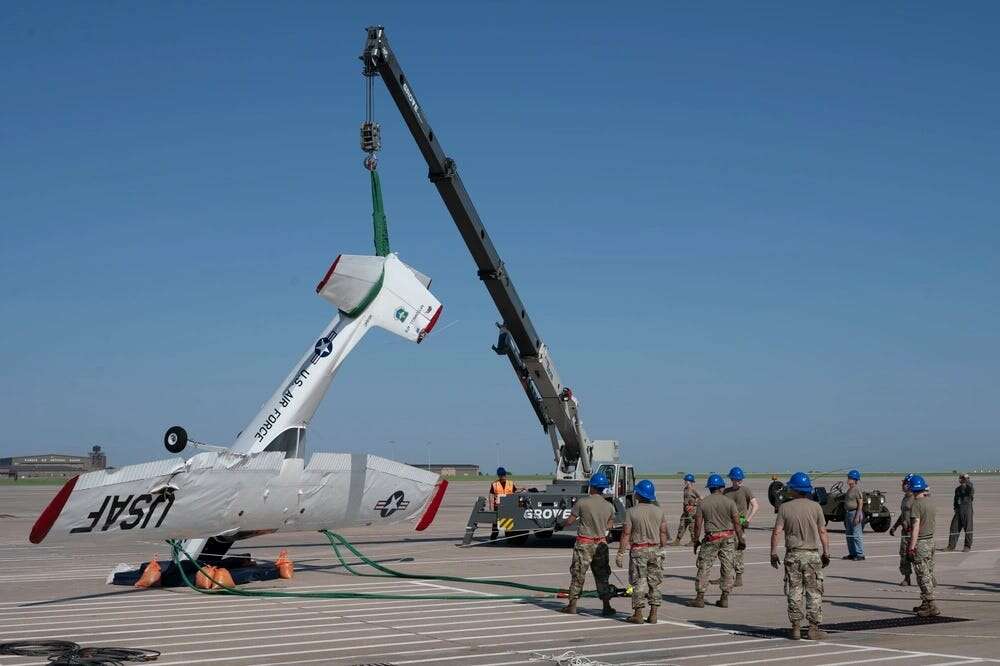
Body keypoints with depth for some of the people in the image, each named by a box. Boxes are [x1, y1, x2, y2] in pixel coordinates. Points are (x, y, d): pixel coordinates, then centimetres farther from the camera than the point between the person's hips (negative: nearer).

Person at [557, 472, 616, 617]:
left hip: (584, 543, -3)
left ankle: (572, 605, 11)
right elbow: (609, 525, 10)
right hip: (601, 544, 3)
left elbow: (570, 520, -4)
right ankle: (607, 607, 7)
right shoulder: (609, 506, -2)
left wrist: (560, 525, 16)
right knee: (602, 575, 9)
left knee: (578, 574, 6)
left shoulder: (582, 502, -12)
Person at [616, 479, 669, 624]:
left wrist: (620, 554, -6)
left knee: (639, 583, 2)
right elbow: (663, 533, 4)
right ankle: (653, 615, 10)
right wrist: (663, 550, 15)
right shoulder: (659, 511, 2)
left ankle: (638, 615, 1)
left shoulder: (632, 512, -10)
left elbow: (626, 534, -10)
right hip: (655, 550, 3)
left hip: (638, 551, -3)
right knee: (654, 583, 10)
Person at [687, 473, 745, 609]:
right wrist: (741, 539, 4)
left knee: (704, 568, 4)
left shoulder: (703, 503, -1)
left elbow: (698, 524, 0)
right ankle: (724, 599, 11)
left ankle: (700, 598, 3)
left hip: (711, 538, -1)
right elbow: (736, 523, -3)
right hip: (728, 537, 1)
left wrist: (696, 540, 9)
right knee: (727, 568, 9)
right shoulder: (729, 502, -2)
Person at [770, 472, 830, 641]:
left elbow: (777, 532, -6)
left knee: (794, 592, 6)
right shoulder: (815, 506, -2)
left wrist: (773, 553, 3)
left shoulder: (785, 507, -3)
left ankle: (796, 628, 7)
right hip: (813, 554, 0)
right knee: (814, 593, 5)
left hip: (793, 554, 1)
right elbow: (823, 532, -2)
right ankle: (814, 629, 3)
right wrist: (826, 553, 8)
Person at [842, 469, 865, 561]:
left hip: (855, 513, -10)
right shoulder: (850, 489, 15)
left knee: (857, 535, -8)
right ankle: (852, 554, 21)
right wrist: (846, 516, 21)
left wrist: (857, 516, -23)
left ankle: (860, 554, -4)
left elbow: (860, 503, -18)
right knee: (849, 535, 14)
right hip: (848, 512, 10)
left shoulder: (857, 489, -14)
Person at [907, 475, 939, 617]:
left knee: (923, 576, -5)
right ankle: (926, 604, 24)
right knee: (929, 573, 14)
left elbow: (916, 527, -20)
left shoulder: (916, 504, -16)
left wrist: (912, 547, -20)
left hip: (920, 543, -9)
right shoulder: (929, 502, 9)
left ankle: (931, 606, -7)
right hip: (931, 540, 9)